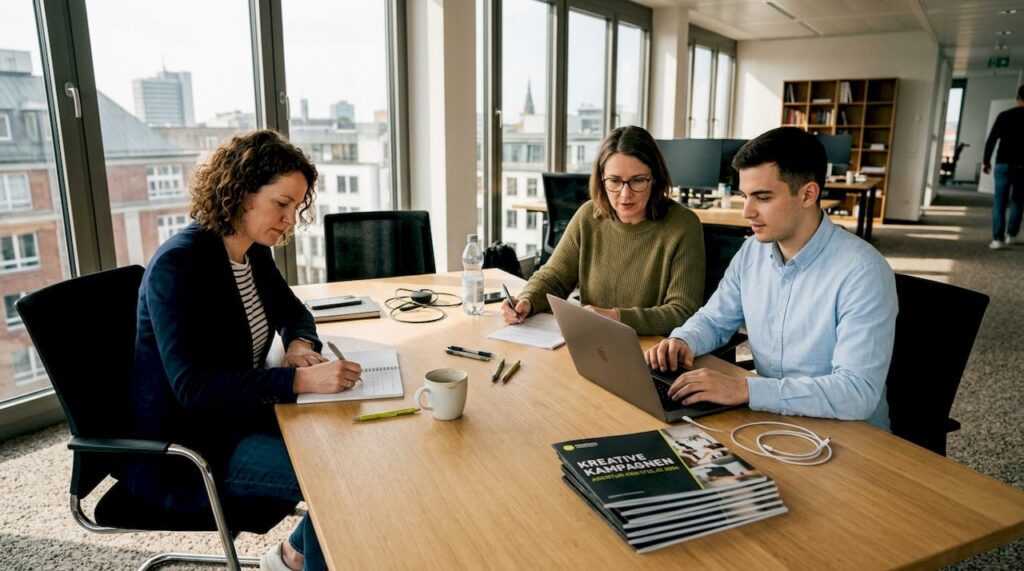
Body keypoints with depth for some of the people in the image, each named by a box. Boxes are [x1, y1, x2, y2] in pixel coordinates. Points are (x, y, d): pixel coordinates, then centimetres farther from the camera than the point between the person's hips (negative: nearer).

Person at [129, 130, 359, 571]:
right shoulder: (179, 264, -22)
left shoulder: (253, 252, 2)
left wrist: (300, 345, -8)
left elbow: (292, 311, 16)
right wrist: (301, 380, -37)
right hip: (185, 449, -8)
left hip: (240, 414, 8)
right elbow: (193, 386, -29)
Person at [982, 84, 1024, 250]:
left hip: (1003, 164, 0)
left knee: (999, 201, 0)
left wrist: (986, 161, 10)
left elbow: (991, 140, 1)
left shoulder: (1004, 115, 2)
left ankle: (997, 238, -8)